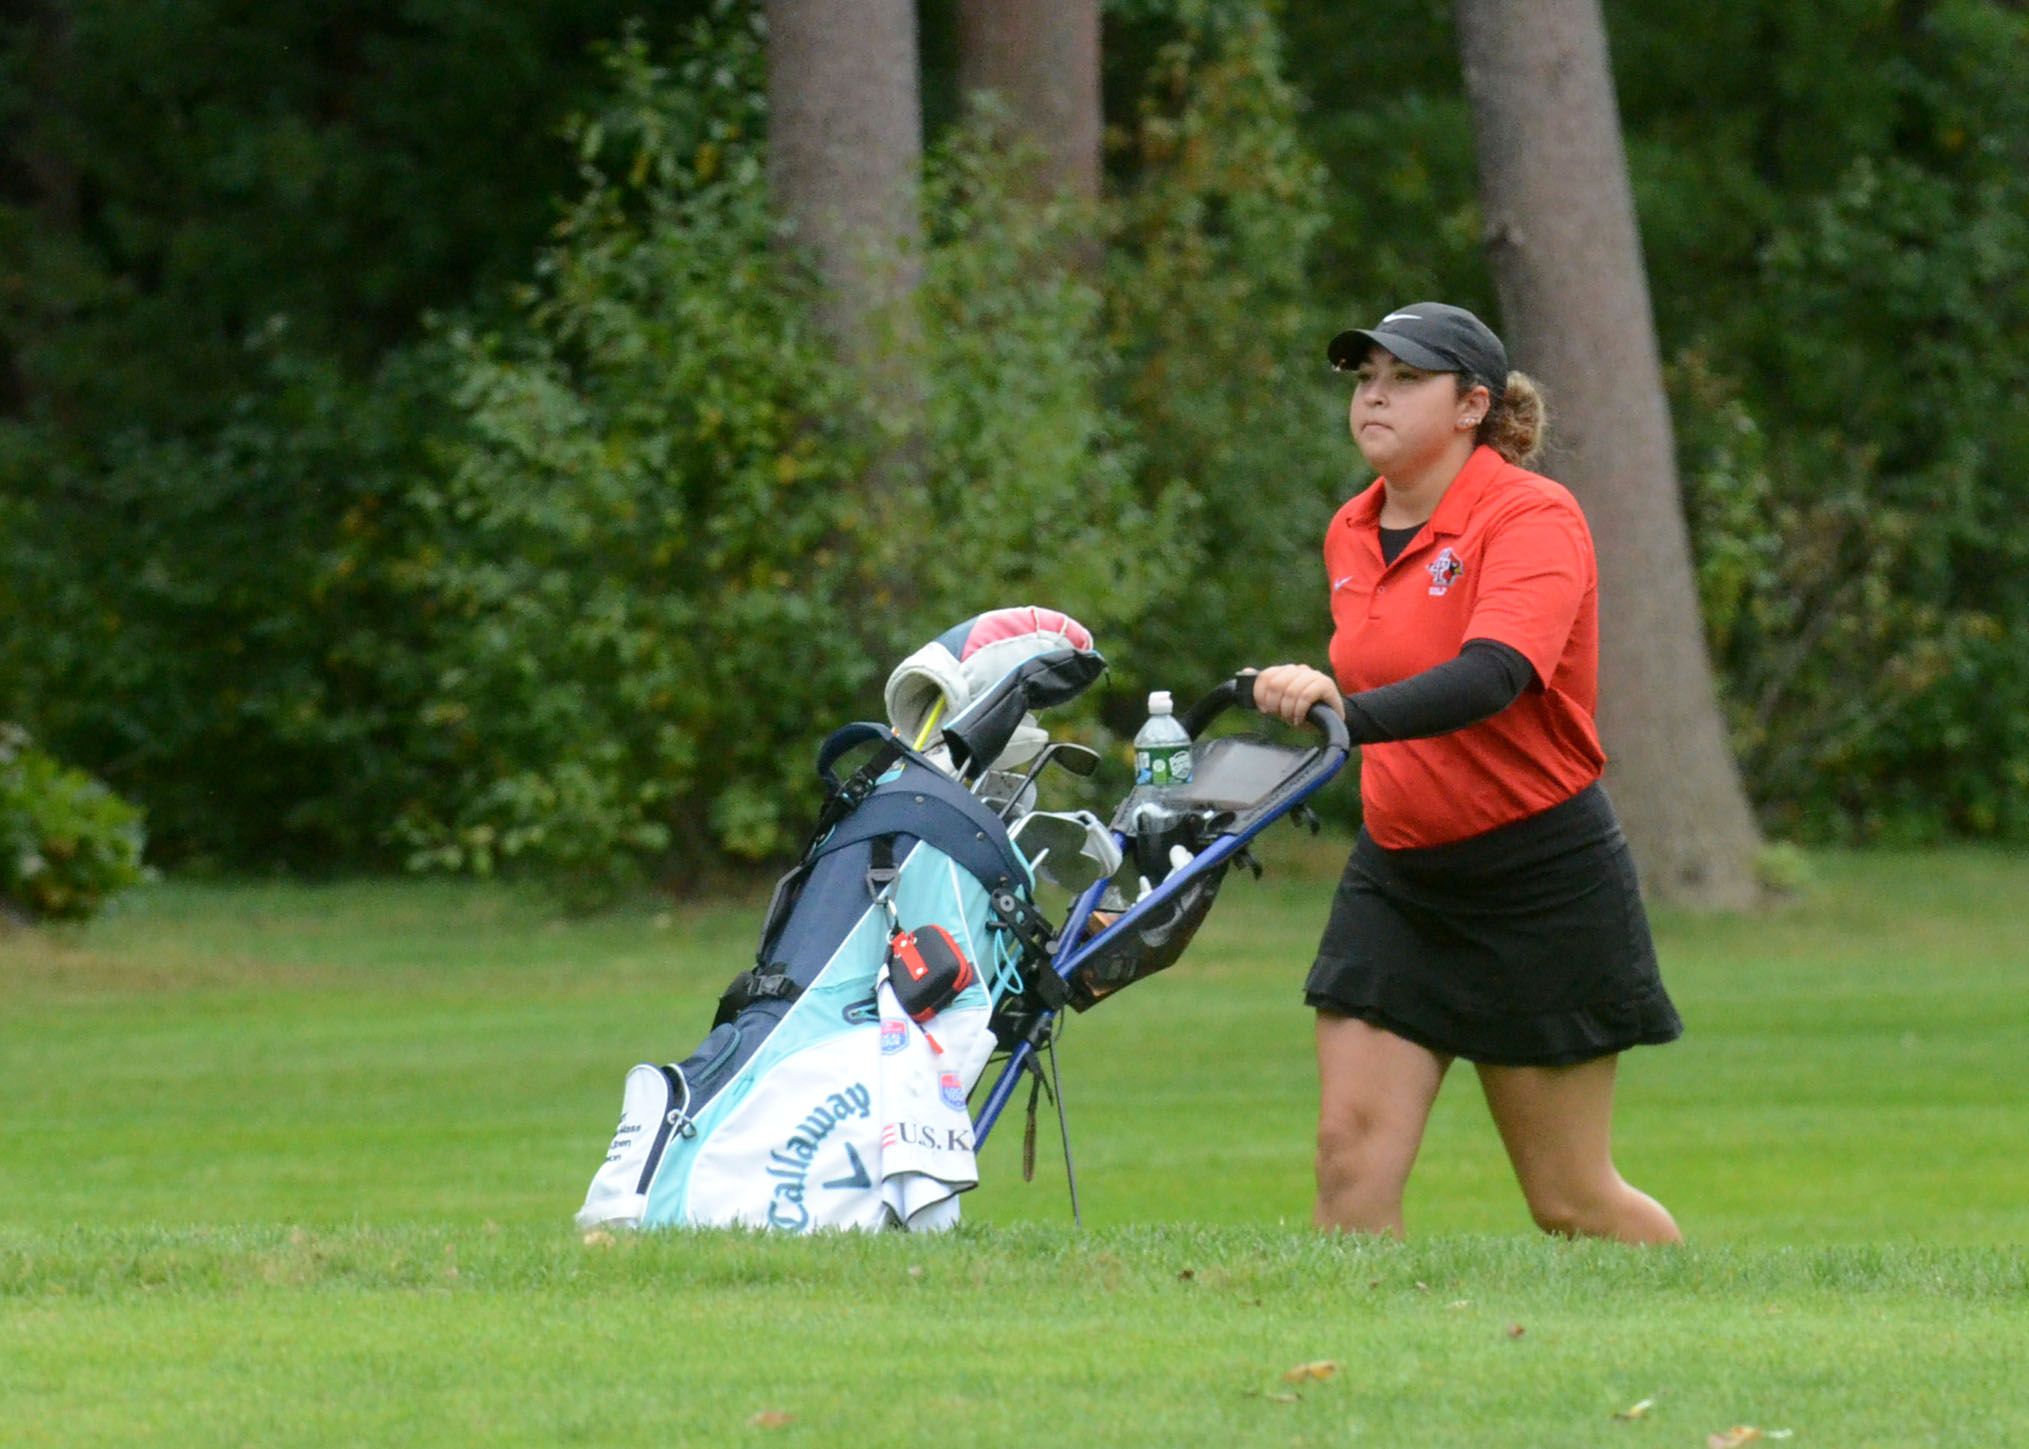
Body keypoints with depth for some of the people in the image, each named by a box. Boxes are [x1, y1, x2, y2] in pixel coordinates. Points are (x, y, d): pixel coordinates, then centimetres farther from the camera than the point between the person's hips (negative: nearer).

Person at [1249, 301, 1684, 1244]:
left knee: (1572, 1203, 2)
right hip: (1398, 876, 7)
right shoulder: (1352, 536, 8)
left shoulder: (1532, 517, -16)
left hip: (1542, 882, -6)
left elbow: (1493, 675, -35)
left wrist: (1349, 712, -49)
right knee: (1351, 1156, -9)